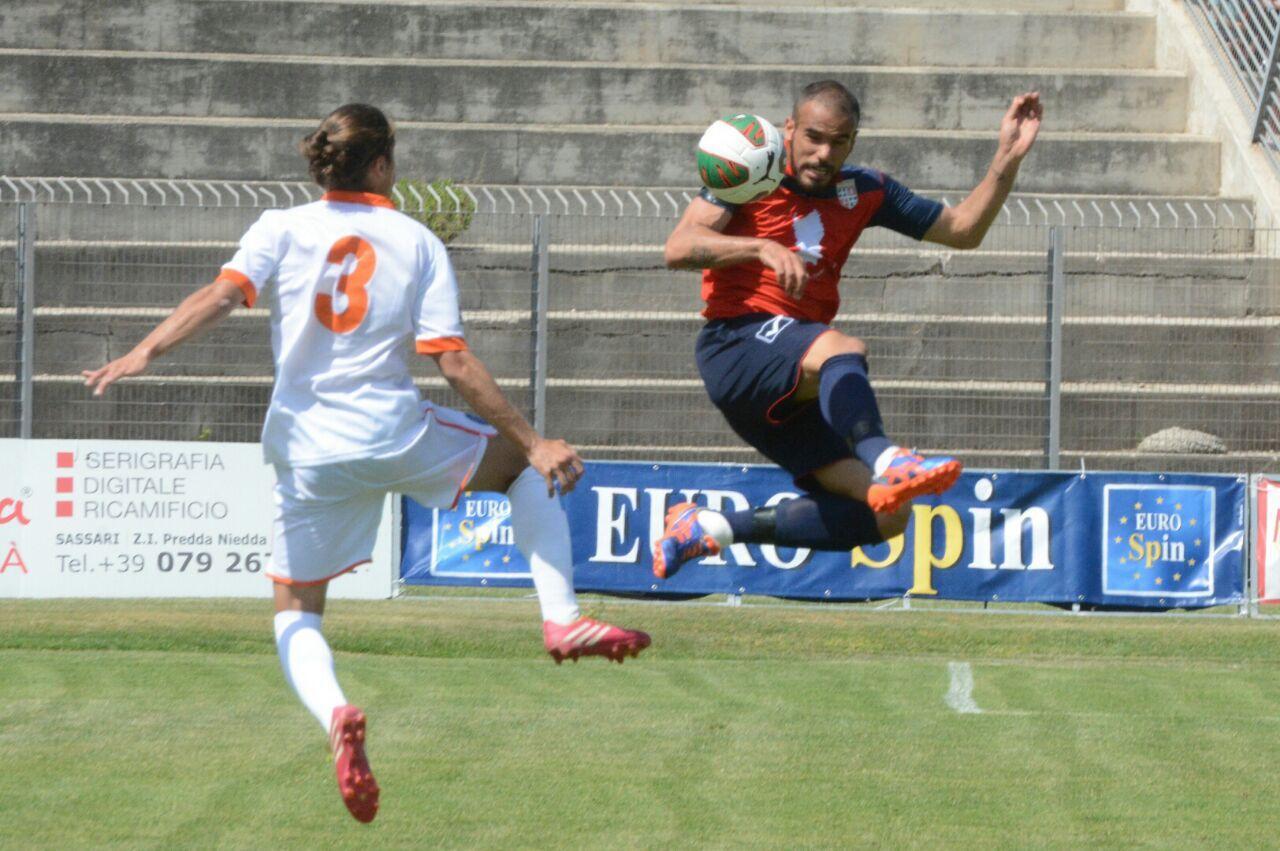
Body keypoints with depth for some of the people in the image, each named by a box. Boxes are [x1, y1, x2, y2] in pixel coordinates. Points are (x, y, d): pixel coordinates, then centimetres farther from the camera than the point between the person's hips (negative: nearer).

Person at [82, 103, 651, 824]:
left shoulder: (283, 229, 3)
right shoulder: (418, 243, 2)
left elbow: (224, 293, -16)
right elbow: (455, 363, -5)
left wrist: (146, 352, -25)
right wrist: (535, 443, -1)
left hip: (308, 454, 1)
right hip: (397, 435, -1)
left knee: (296, 614, 13)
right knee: (526, 464, 24)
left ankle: (334, 713, -21)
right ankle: (562, 620, 8)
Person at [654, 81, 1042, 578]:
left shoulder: (864, 192, 15)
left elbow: (964, 230, 19)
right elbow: (678, 248, -11)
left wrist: (1009, 157, 7)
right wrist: (762, 247, -26)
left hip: (791, 396, 7)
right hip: (738, 346, -7)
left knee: (887, 517, -7)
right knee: (843, 351, -37)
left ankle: (709, 529, -1)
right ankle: (887, 462, -65)